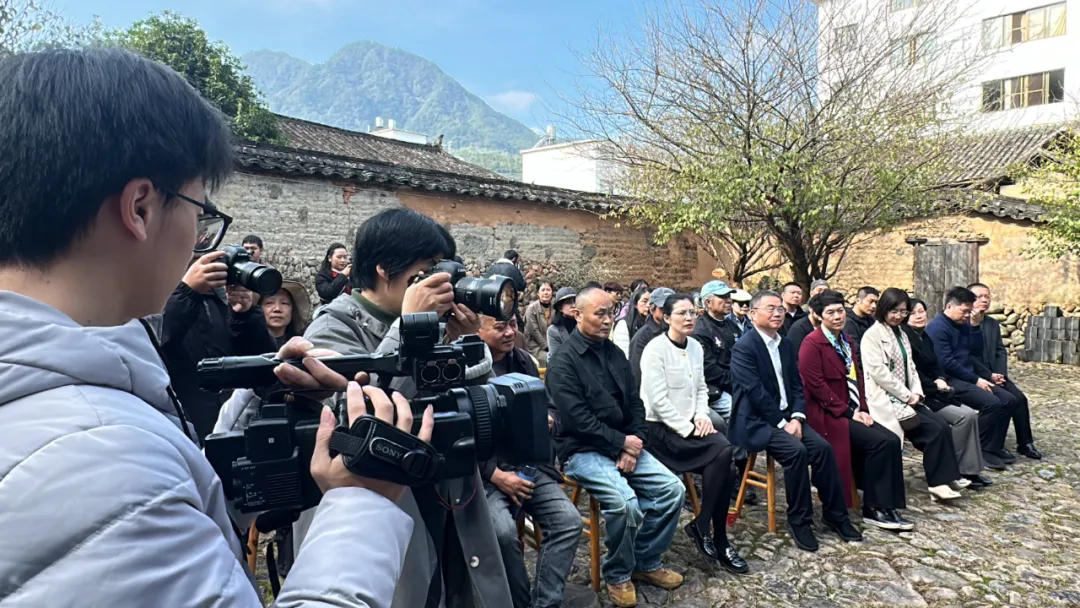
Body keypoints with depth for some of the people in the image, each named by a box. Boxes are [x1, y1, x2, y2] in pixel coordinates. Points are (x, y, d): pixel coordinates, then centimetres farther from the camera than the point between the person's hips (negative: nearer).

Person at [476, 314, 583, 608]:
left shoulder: (524, 360, 11)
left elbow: (550, 407, 19)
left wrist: (548, 421, -7)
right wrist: (496, 475, -17)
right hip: (484, 471, -5)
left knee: (569, 520, -13)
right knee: (503, 531, -28)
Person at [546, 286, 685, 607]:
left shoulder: (614, 353, 11)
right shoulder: (563, 361, -12)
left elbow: (635, 403, 9)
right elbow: (577, 419, -20)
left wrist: (634, 443, -8)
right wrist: (621, 442, -16)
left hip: (624, 444, 7)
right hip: (583, 451, -7)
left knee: (672, 489, -7)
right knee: (625, 501, -28)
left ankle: (646, 561, 13)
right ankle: (617, 575, -1)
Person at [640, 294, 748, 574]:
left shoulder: (696, 347, 10)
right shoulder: (656, 349, -13)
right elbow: (658, 400, -18)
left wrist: (702, 416, -3)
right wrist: (689, 430, -18)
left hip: (689, 425, 7)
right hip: (661, 428, -7)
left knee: (725, 471, -16)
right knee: (723, 449, -25)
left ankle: (719, 542, -1)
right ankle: (701, 525, -10)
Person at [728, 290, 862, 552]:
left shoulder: (785, 344, 13)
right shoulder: (744, 347, -14)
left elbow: (796, 385, 9)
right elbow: (755, 392, -19)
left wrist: (796, 417, -7)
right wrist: (782, 423, -17)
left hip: (785, 416, 7)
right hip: (756, 420, -7)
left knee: (822, 446, -12)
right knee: (796, 450, -27)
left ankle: (835, 514, 5)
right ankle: (799, 520, -10)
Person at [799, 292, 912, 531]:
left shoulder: (846, 342, 17)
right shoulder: (812, 344, -11)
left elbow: (857, 378, 16)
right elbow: (816, 385, -17)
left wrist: (862, 409, 0)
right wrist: (848, 412, -16)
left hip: (852, 411, 8)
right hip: (828, 414, -8)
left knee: (891, 440, -13)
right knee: (880, 442, -21)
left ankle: (885, 506, -5)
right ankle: (875, 509, -8)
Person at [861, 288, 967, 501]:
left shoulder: (901, 334, 17)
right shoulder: (872, 335, -10)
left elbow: (910, 367, 18)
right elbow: (878, 372, -17)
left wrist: (916, 392, 0)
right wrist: (906, 395, -13)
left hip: (905, 398, 8)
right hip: (886, 400, -8)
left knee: (944, 427, -10)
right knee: (933, 431, -16)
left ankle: (948, 476, 0)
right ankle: (938, 482, -3)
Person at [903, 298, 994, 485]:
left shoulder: (925, 337, 15)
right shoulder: (905, 338, -14)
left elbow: (936, 366, 16)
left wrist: (941, 380, -4)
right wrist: (935, 385, -10)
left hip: (933, 392, 9)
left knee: (971, 414, -5)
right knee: (963, 417, -17)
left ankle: (969, 469, -2)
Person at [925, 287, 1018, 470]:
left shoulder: (964, 324, 13)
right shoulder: (937, 327, -16)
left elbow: (975, 353, 20)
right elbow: (947, 363, -21)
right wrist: (976, 380, -15)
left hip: (969, 377, 9)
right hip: (950, 380, -9)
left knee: (1008, 400, -2)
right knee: (991, 403, -24)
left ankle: (995, 446, 10)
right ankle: (982, 450, -8)